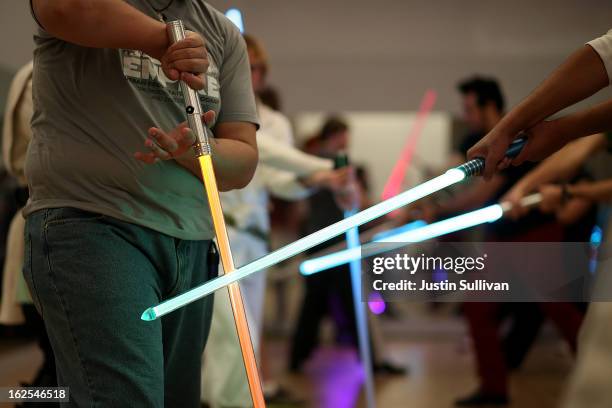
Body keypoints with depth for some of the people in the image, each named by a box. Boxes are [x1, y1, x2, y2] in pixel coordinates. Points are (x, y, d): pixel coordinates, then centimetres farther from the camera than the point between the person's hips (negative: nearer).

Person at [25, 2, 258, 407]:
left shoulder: (224, 35, 16)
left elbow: (244, 163, 9)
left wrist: (192, 151, -12)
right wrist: (166, 40, -13)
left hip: (192, 246, 6)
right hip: (89, 225, -5)